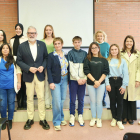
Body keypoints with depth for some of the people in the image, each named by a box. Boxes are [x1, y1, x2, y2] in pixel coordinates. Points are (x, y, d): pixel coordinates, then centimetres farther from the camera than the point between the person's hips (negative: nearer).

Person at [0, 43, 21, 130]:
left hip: (11, 86, -1)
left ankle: (10, 120, 23)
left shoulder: (14, 59, 3)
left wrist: (19, 82, -3)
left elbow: (18, 71, 2)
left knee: (11, 103, 7)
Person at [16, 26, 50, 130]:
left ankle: (42, 119, 18)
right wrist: (29, 68, -14)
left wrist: (43, 66, -10)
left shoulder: (42, 44, 3)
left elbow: (46, 57, 8)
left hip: (40, 75, 1)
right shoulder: (22, 46, -2)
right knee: (29, 98, 9)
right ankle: (30, 119, 23)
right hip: (28, 75, -1)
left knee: (41, 98, 5)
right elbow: (19, 61, -1)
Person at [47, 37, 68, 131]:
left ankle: (61, 118, 27)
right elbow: (49, 69, -7)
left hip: (64, 80, 4)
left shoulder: (66, 55, 9)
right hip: (55, 80, -4)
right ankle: (57, 122, 8)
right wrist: (51, 82, -13)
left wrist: (68, 79, 6)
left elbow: (67, 68, 12)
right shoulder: (51, 55, -4)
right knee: (57, 101, -5)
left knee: (62, 100, 10)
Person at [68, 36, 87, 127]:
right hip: (73, 79, -2)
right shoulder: (70, 53, 1)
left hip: (83, 79, 2)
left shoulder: (85, 53, 9)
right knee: (73, 99, 3)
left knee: (81, 99, 7)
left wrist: (85, 78, -8)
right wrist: (78, 79, -11)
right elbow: (71, 68, -5)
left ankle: (80, 116, 20)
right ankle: (72, 116, 17)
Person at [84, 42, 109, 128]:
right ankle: (93, 118, 21)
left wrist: (99, 81, -12)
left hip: (101, 83, 0)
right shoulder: (88, 60, 3)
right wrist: (94, 81, -14)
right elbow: (86, 71, -5)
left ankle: (99, 119, 16)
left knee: (99, 101, 3)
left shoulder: (104, 60, 4)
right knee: (93, 101, 8)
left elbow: (105, 72, -2)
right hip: (90, 83, 0)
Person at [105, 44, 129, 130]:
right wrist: (107, 84, -8)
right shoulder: (107, 61, 5)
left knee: (120, 101, 1)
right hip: (111, 81, 0)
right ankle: (114, 118, 22)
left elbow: (126, 74, 2)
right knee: (112, 101, 7)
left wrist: (124, 85, -6)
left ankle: (119, 120, 9)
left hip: (120, 82, 0)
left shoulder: (123, 61, 5)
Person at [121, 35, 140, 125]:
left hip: (133, 81, 1)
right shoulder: (121, 54, 2)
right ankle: (124, 117, 18)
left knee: (132, 99, 5)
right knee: (123, 99, 3)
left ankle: (131, 118, 21)